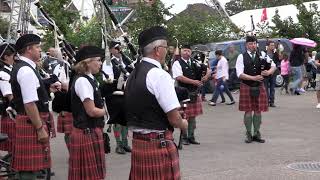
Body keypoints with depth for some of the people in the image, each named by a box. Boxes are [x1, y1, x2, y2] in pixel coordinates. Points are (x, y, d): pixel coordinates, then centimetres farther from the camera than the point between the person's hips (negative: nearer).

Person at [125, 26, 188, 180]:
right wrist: (183, 124, 5)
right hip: (159, 144, -8)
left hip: (137, 142, 8)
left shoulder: (133, 75, 10)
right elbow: (175, 119, -17)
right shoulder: (160, 75, -15)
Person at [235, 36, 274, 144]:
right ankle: (249, 134, 15)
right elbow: (240, 74, -12)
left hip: (259, 86, 3)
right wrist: (253, 78, -21)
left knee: (258, 111, 7)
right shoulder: (241, 57, -3)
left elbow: (273, 65, 7)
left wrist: (269, 72, -15)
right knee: (248, 111, 2)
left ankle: (257, 134, 18)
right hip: (246, 87, -3)